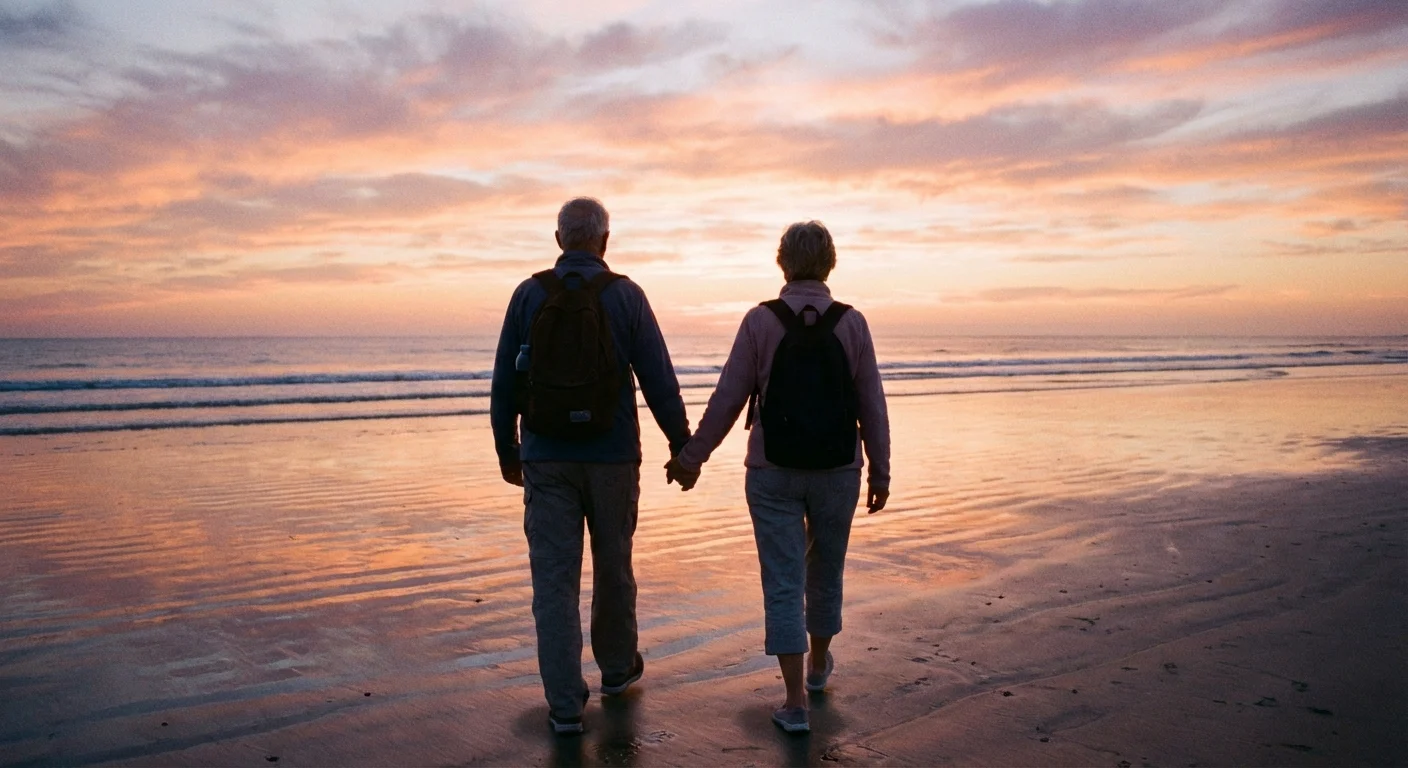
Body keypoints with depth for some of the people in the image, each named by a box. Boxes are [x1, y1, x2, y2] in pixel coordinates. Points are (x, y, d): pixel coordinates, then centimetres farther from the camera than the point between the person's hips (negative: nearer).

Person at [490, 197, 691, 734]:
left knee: (554, 577, 3)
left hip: (546, 458, 0)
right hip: (611, 457, 0)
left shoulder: (528, 295, -1)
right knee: (613, 565, 18)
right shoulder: (625, 295, -5)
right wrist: (682, 445, 5)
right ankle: (617, 667, 37)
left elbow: (504, 382, 2)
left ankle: (565, 705, 5)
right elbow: (659, 381, -5)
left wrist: (506, 450, 14)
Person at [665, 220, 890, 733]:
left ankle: (796, 701, 1)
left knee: (784, 581, 3)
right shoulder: (852, 323, -5)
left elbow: (728, 398, -7)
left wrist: (692, 456, 4)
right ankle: (819, 664, 41)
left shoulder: (760, 321, -8)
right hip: (837, 473, 2)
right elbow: (872, 407, -3)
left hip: (773, 474, -2)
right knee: (825, 570, 21)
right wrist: (880, 473, 7)